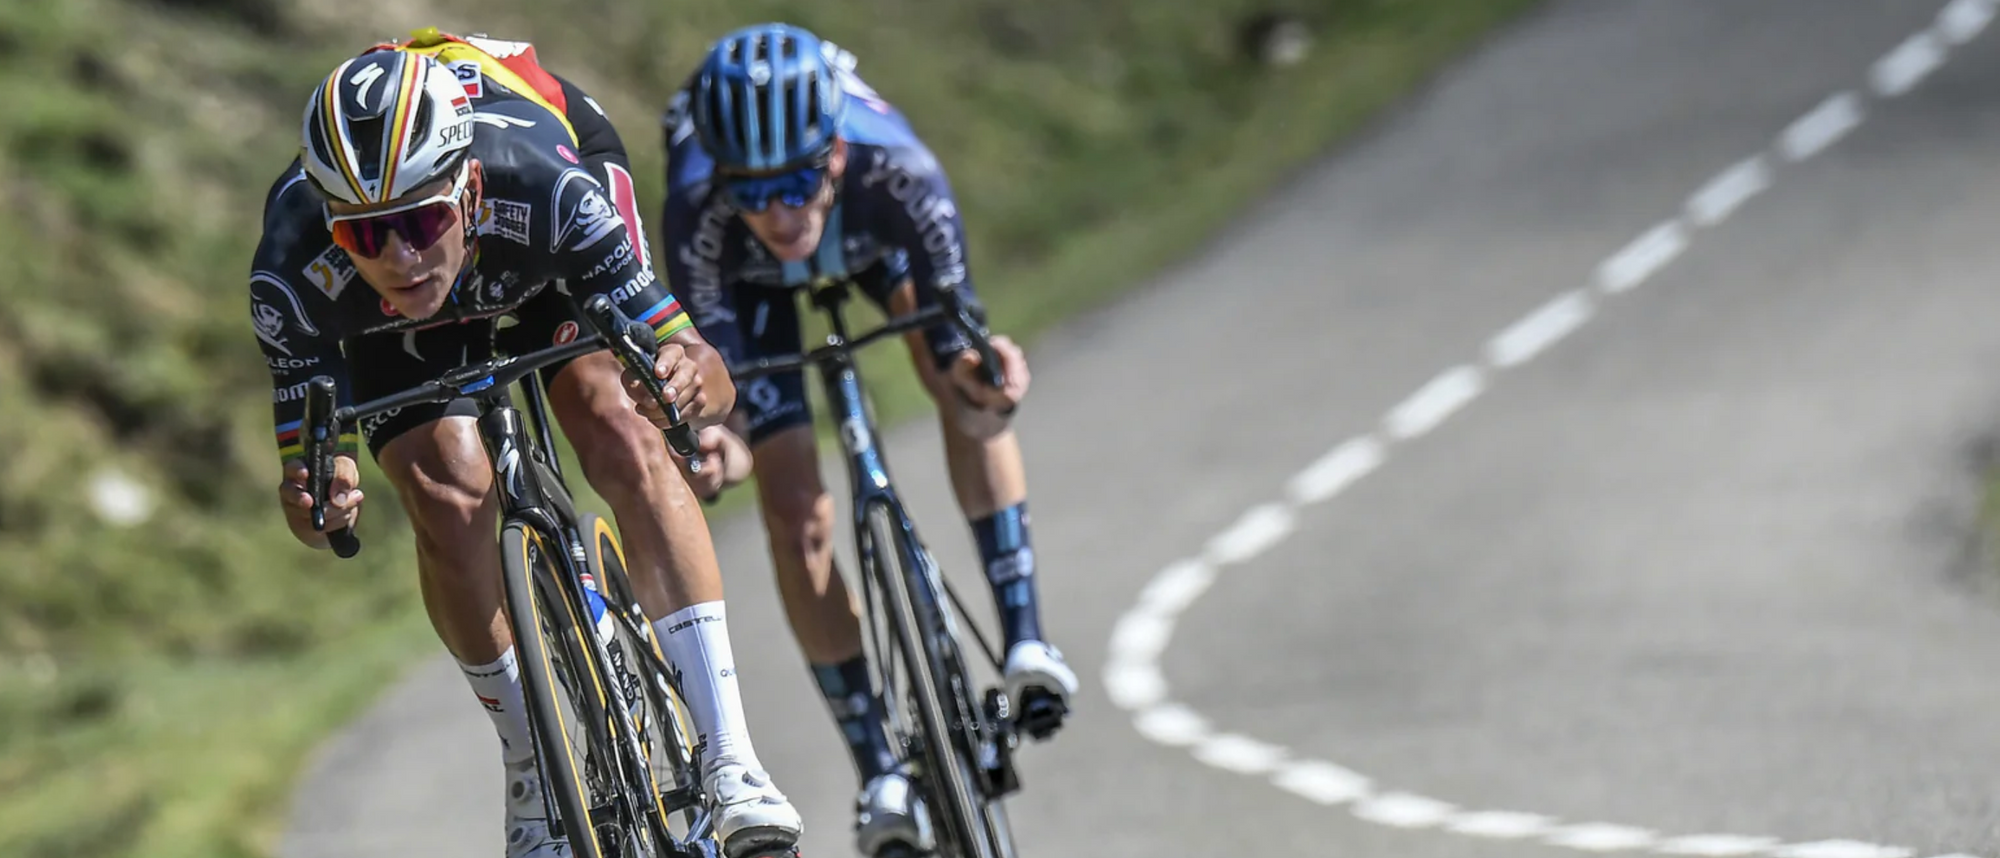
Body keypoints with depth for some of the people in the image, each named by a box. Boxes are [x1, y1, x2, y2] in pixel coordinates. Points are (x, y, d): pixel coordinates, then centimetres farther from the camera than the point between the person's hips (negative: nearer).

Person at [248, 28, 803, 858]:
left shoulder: (548, 190, -42)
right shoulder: (293, 277, -39)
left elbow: (710, 380, -36)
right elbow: (308, 450, -25)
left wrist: (693, 375, -59)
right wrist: (313, 497, -48)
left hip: (548, 259, -1)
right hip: (390, 326, 1)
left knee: (622, 441, -24)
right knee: (448, 500, -21)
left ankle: (729, 762, -25)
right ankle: (534, 766, 0)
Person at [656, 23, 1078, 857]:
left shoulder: (896, 170, -44)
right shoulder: (699, 215, -44)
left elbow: (954, 327, -45)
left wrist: (976, 373, -68)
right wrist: (713, 440, -65)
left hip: (871, 233, 1)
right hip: (747, 279, -1)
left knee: (968, 382, -25)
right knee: (795, 510, -9)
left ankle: (1022, 633, -16)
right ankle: (879, 772, -1)